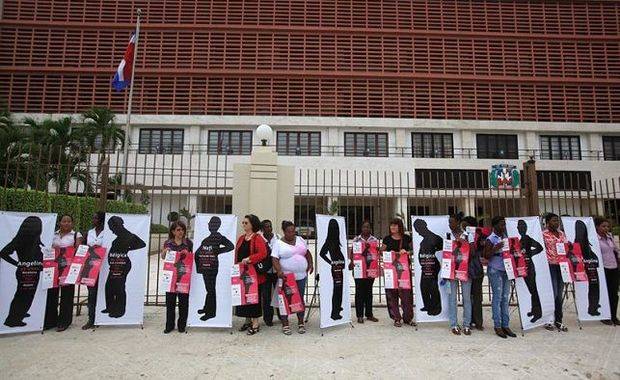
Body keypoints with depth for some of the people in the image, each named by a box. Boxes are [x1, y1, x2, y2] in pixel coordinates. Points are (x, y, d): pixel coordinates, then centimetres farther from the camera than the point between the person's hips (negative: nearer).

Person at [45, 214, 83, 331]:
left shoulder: (76, 235, 5)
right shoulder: (53, 235, 13)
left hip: (68, 268, -3)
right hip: (53, 267, 3)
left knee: (66, 294, 1)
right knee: (51, 293, 4)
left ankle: (64, 321, 10)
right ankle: (50, 320, 16)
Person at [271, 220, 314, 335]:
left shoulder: (300, 239, 9)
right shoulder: (278, 243, -5)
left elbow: (307, 252, 18)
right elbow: (275, 259, -12)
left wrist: (310, 264, 5)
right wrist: (279, 271, -26)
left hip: (301, 276, 4)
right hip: (286, 277, -4)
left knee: (300, 299, 10)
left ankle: (301, 323, 21)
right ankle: (285, 324, 12)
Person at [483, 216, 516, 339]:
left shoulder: (505, 237, 12)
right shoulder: (490, 239, -8)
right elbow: (486, 256, -11)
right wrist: (495, 249, -24)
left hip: (506, 270, 7)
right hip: (495, 271, -6)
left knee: (505, 297, 8)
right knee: (497, 297, -4)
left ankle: (505, 325, 13)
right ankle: (497, 326, 3)